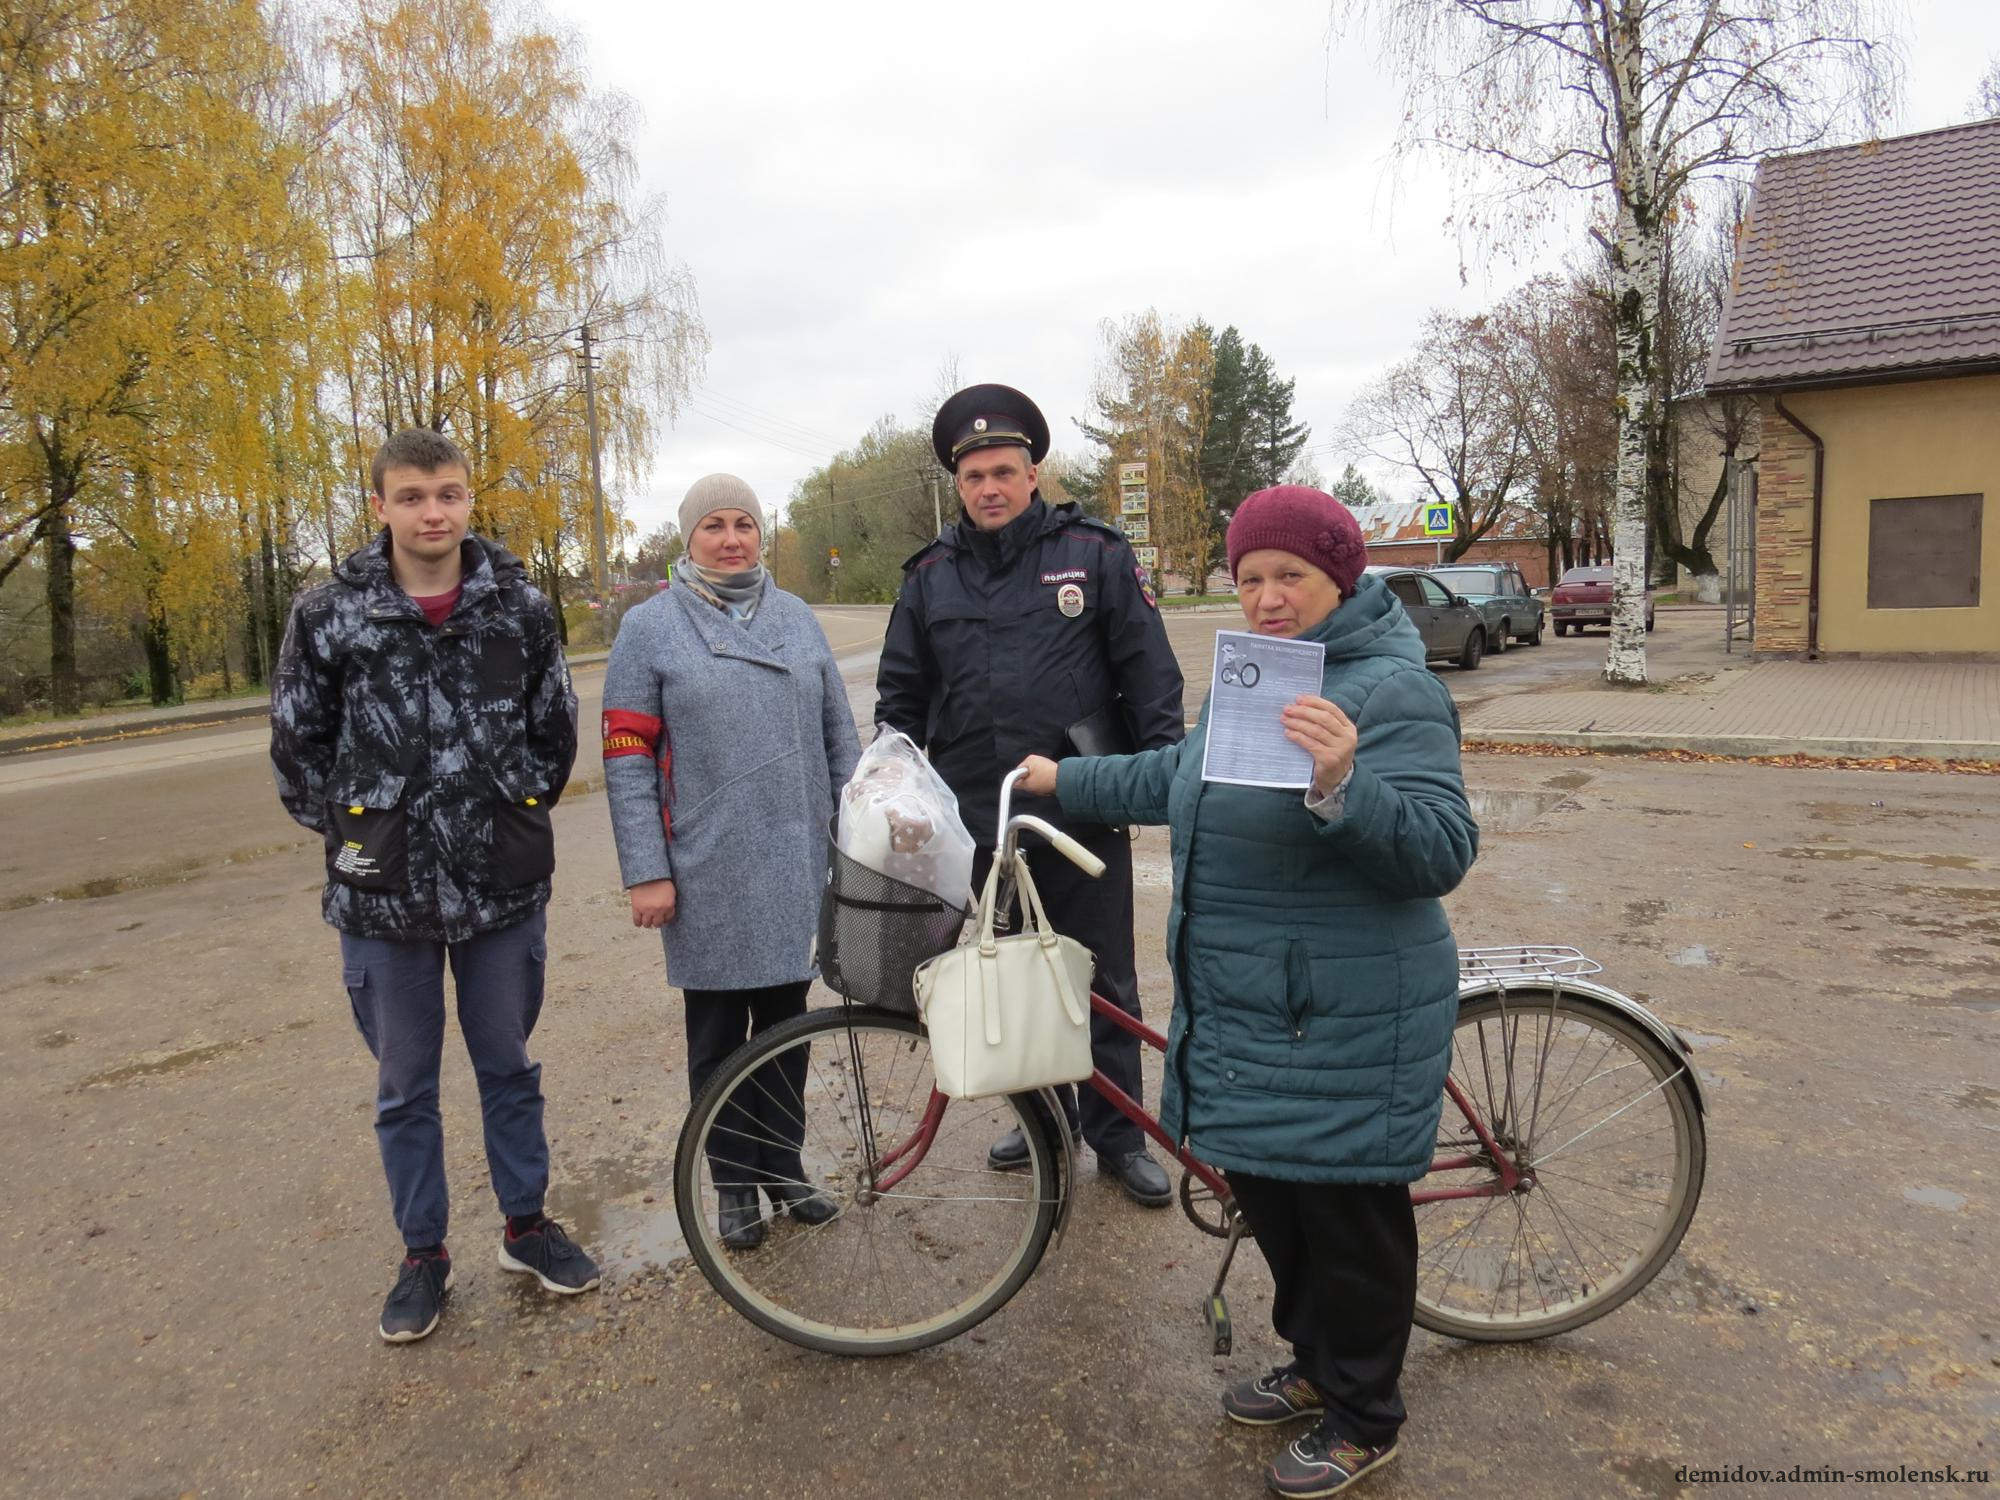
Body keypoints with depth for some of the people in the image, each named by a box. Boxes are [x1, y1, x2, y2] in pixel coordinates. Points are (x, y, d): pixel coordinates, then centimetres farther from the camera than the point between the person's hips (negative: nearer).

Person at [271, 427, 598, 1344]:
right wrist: (352, 830, 3)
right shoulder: (329, 615, -5)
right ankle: (423, 1254, 30)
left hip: (504, 887, 1)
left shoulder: (520, 606, -2)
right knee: (404, 1087, 13)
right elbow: (297, 746, 5)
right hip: (384, 897, 0)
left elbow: (555, 728, 9)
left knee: (508, 1067, 15)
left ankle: (526, 1225, 33)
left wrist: (518, 814, 6)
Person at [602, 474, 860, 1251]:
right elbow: (627, 758, -5)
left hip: (797, 867, 3)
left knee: (786, 1024, 14)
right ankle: (735, 1180, 26)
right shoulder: (649, 626, -3)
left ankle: (784, 1165, 31)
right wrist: (646, 872, -10)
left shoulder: (797, 617, 7)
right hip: (707, 875, -3)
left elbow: (839, 736, 10)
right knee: (719, 1034, 9)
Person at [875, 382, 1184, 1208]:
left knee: (1103, 980, 6)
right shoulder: (931, 575, 8)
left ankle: (1120, 1135, 22)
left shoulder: (1094, 553, -1)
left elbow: (1150, 673, -1)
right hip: (980, 818, 4)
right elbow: (900, 696, 12)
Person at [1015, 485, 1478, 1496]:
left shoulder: (1392, 692, -17)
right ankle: (1314, 1363, 44)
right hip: (1242, 1009, 9)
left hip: (1343, 1022, -9)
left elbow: (1441, 851, -25)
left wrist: (1343, 786, -41)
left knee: (1347, 1219, 8)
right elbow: (1176, 779, 25)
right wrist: (1063, 780, 28)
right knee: (1266, 1194, 22)